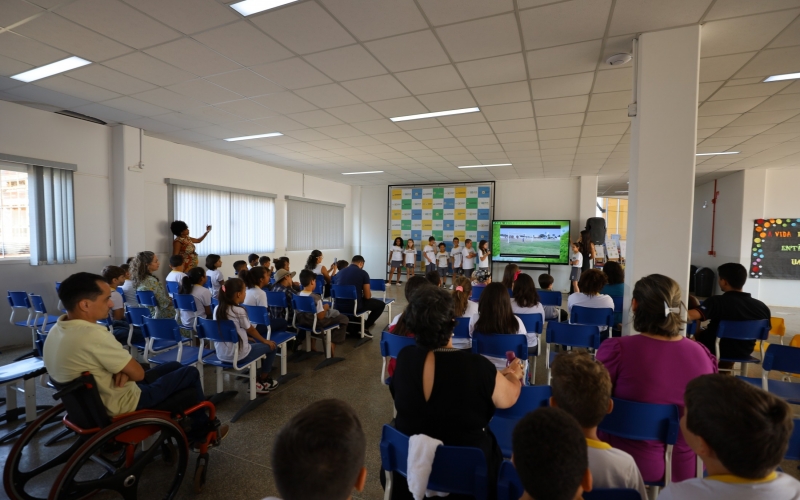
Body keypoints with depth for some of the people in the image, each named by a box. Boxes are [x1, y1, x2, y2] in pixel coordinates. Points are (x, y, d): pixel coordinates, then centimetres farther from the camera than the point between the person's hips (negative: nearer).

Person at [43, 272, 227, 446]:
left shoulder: (57, 330, -3)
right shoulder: (92, 335, -34)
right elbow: (138, 373, -24)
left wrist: (122, 369, -13)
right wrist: (125, 371, -4)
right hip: (122, 405, -9)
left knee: (174, 367, 20)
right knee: (190, 373, 5)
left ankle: (198, 430, 29)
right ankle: (203, 430, 29)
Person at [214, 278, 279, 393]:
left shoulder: (217, 309, 1)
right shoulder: (239, 311, -19)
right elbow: (251, 330, -5)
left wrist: (246, 337, 21)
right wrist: (265, 341, 11)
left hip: (221, 354, 8)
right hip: (237, 355, -8)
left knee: (252, 342, 32)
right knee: (272, 347, 10)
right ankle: (262, 380, 25)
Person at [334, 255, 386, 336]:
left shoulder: (342, 271, 11)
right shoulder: (363, 273, -6)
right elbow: (367, 296, -5)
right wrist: (369, 293, 19)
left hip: (340, 305, 7)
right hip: (354, 305, -6)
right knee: (381, 304, 15)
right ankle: (365, 327, 15)